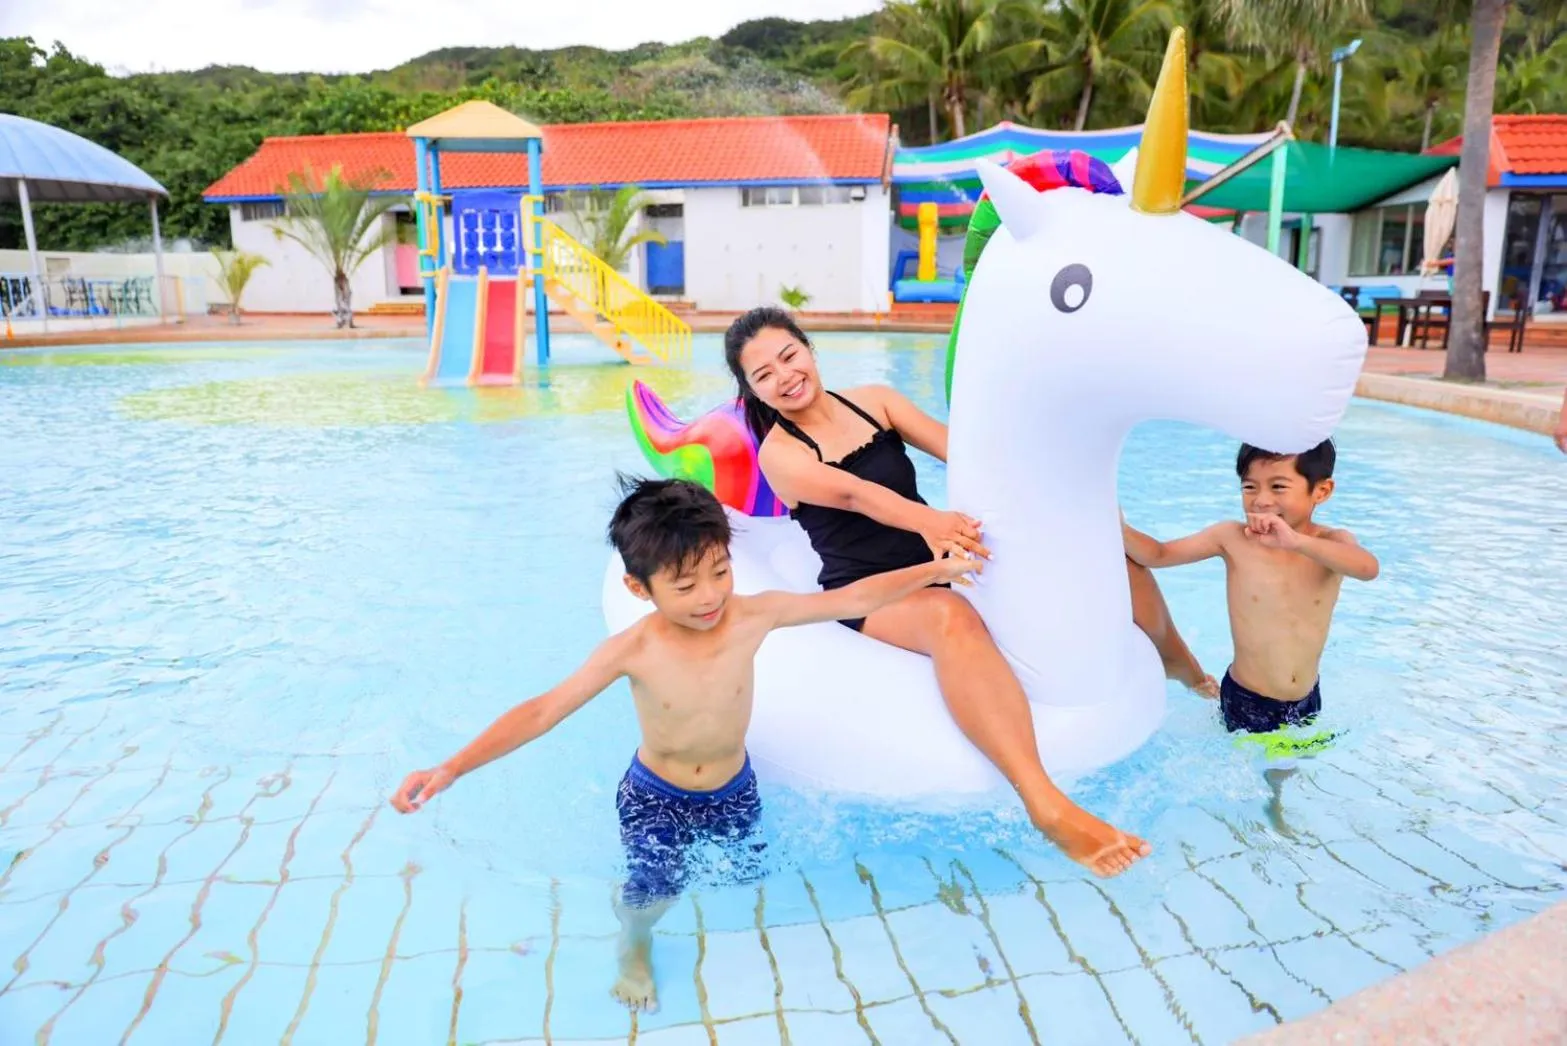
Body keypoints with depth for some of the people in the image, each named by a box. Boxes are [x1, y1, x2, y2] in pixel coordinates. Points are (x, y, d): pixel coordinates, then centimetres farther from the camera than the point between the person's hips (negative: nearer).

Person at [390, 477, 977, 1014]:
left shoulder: (753, 616, -25)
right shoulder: (632, 651, -28)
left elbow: (852, 600, -19)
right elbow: (543, 712, -28)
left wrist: (934, 569, -18)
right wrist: (451, 769, -35)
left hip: (733, 788, 3)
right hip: (655, 796, -2)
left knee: (748, 873, 15)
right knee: (650, 893, -8)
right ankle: (635, 947, 32)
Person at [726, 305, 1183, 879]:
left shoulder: (873, 400, 10)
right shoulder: (779, 453, -4)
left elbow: (957, 449, -2)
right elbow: (854, 493, -24)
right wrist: (927, 520, -42)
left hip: (935, 563, 6)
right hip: (870, 589, -6)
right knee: (951, 617, -40)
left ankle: (1186, 670, 11)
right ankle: (1047, 805, -50)